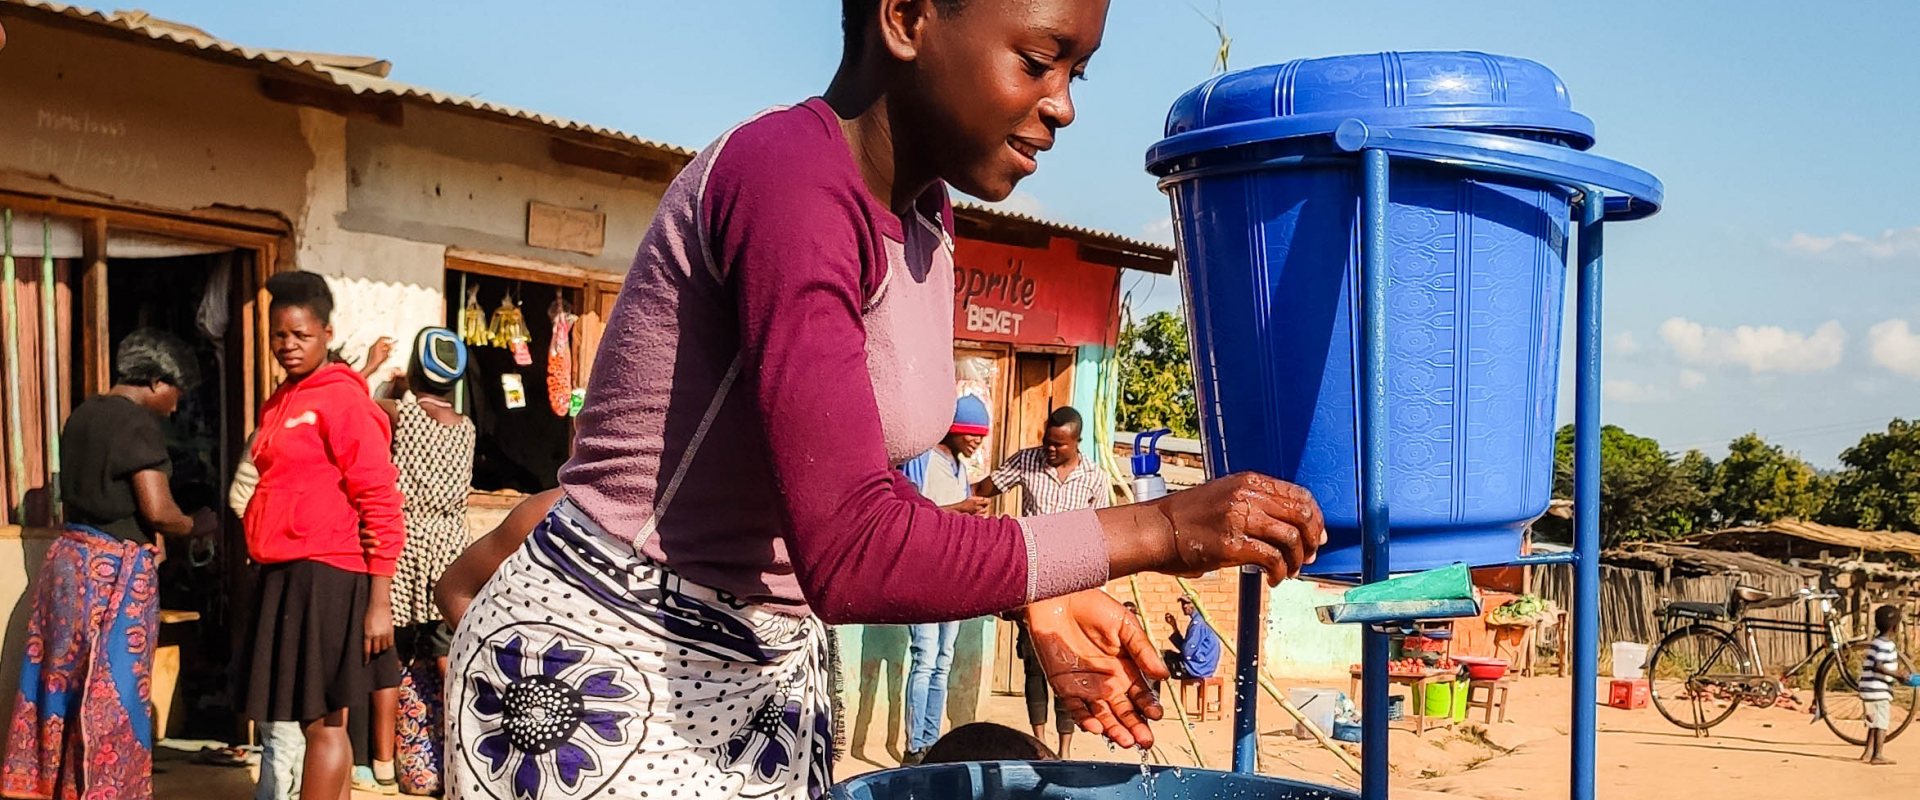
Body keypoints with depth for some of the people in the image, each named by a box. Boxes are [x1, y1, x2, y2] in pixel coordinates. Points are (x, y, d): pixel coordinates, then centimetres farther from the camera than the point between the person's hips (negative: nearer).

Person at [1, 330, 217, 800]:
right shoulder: (137, 423, -14)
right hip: (114, 572, -8)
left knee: (65, 682, 12)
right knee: (111, 694, -1)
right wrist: (197, 526, -1)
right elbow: (158, 510, -20)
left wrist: (145, 537, 11)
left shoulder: (82, 415, 13)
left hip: (69, 559, 8)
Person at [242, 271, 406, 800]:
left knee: (321, 722, -3)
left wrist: (379, 601, -18)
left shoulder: (343, 399, -10)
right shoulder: (280, 404, 15)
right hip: (282, 576, 8)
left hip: (322, 577, -8)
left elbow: (382, 501, -14)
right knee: (323, 720, 13)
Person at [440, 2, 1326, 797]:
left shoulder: (919, 213, 4)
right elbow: (851, 556, -31)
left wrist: (1034, 598, -1)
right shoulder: (788, 177, -24)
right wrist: (1158, 530, -23)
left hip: (770, 672, 8)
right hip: (604, 671, -8)